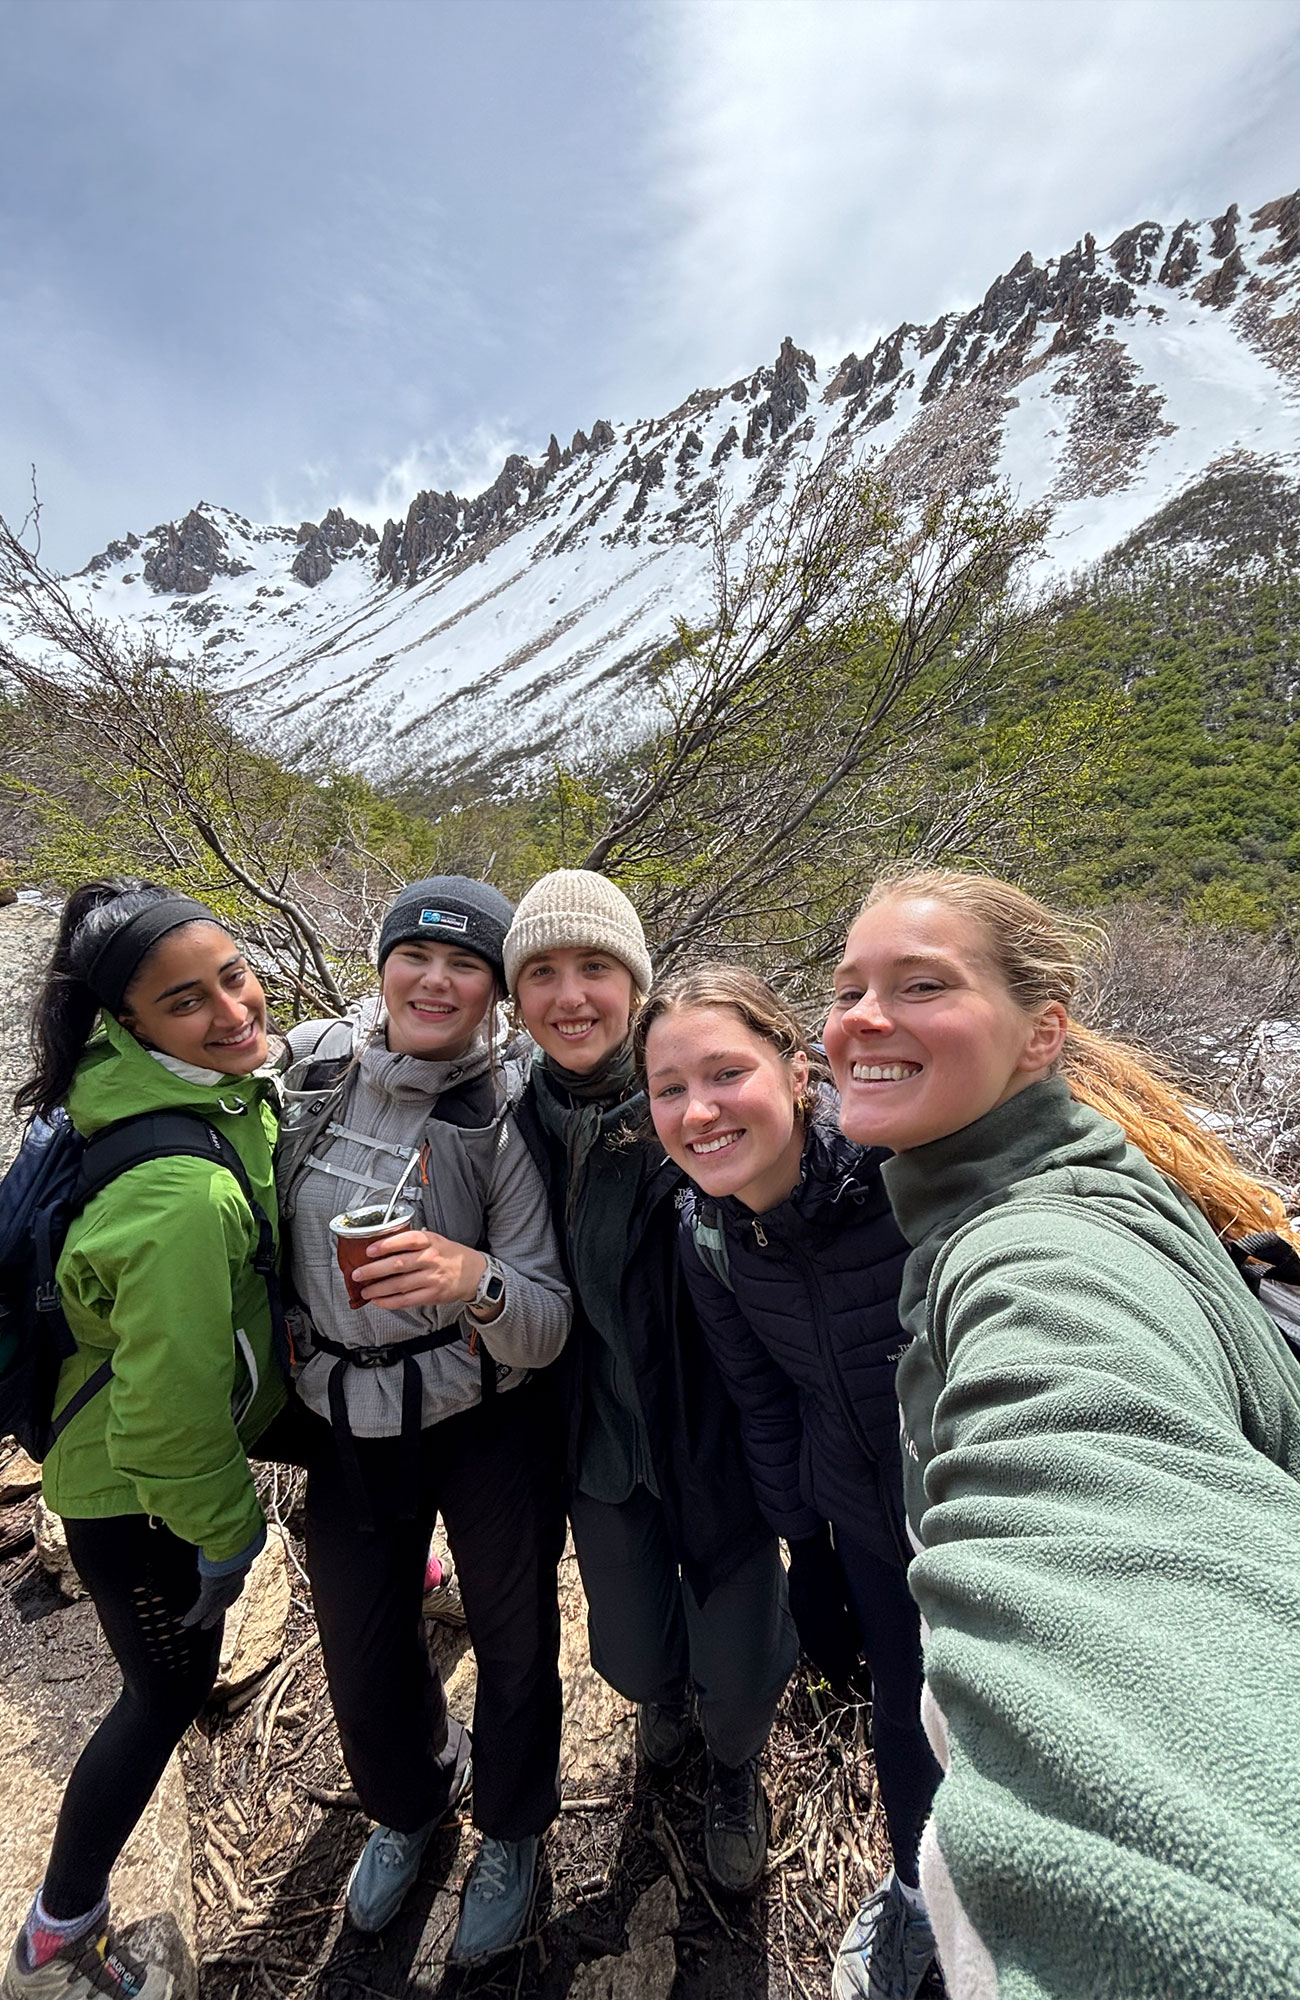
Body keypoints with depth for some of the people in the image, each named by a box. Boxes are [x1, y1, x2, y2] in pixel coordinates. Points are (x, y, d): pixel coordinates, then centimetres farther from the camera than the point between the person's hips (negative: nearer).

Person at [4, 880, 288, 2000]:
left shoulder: (224, 1089, -13)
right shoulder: (182, 1192, -41)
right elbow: (173, 1405, -30)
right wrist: (226, 1530, -13)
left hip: (202, 1411, 8)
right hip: (138, 1489, -7)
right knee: (170, 1689, 15)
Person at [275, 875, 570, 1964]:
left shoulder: (504, 1120, -19)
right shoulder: (308, 1062, -10)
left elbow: (546, 1330, -18)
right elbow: (257, 1227, 8)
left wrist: (476, 1281, -39)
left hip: (487, 1431, -3)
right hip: (347, 1429, 3)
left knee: (515, 1644, 17)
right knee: (363, 1666, 21)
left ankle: (511, 1832, 51)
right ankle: (412, 1803, 56)